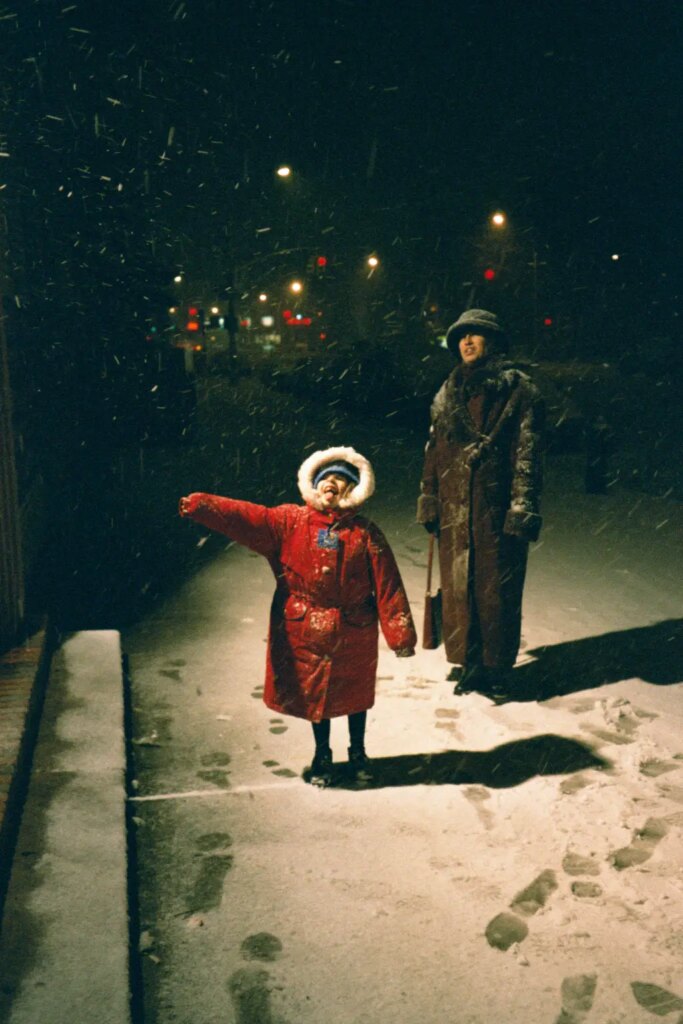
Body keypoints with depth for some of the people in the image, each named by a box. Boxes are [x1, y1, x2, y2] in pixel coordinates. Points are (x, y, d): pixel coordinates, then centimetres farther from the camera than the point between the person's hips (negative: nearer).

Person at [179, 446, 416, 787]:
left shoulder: (366, 534, -10)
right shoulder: (290, 522, -8)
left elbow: (388, 586, -10)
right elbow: (247, 519, -20)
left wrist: (401, 634, -13)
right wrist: (199, 506, -35)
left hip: (354, 634, 0)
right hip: (307, 633, 1)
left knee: (354, 694, 18)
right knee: (313, 693, 16)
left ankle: (358, 752, 42)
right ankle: (322, 755, 39)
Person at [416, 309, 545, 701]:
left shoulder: (519, 390, -3)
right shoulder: (449, 393, 14)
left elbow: (528, 455, -8)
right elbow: (434, 452, 17)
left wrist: (522, 510, -14)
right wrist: (429, 502, 12)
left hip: (497, 509, -5)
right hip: (454, 510, 5)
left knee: (498, 591, 3)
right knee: (457, 588, 9)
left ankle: (497, 669, 18)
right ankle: (465, 663, 24)